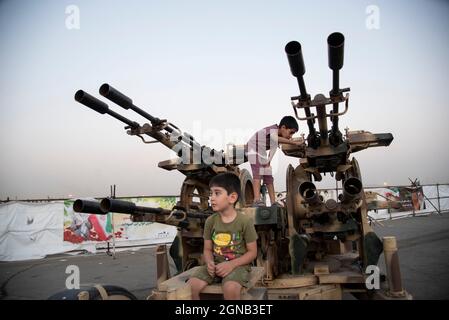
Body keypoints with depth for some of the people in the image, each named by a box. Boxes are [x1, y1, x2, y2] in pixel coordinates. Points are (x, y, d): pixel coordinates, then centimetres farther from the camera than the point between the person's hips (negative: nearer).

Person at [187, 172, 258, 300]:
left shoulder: (245, 221, -10)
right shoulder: (210, 221, 2)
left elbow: (252, 252, -5)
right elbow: (207, 249, 8)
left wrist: (231, 264, -19)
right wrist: (209, 262, -16)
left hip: (238, 264, -4)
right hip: (215, 264, 4)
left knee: (230, 288, -35)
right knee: (191, 286, -20)